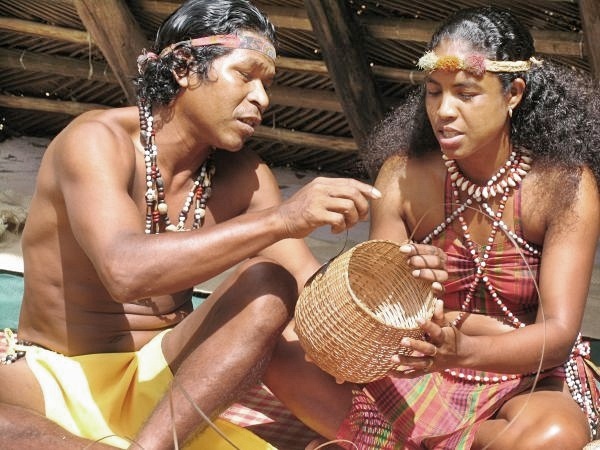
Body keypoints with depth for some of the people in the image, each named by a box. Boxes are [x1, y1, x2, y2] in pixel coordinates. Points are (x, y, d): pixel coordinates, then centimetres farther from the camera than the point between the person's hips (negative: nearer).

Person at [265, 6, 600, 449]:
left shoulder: (564, 184, -14)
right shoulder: (403, 177, -7)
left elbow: (559, 332, -19)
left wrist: (465, 350, -39)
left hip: (527, 377, -2)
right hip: (423, 373, 2)